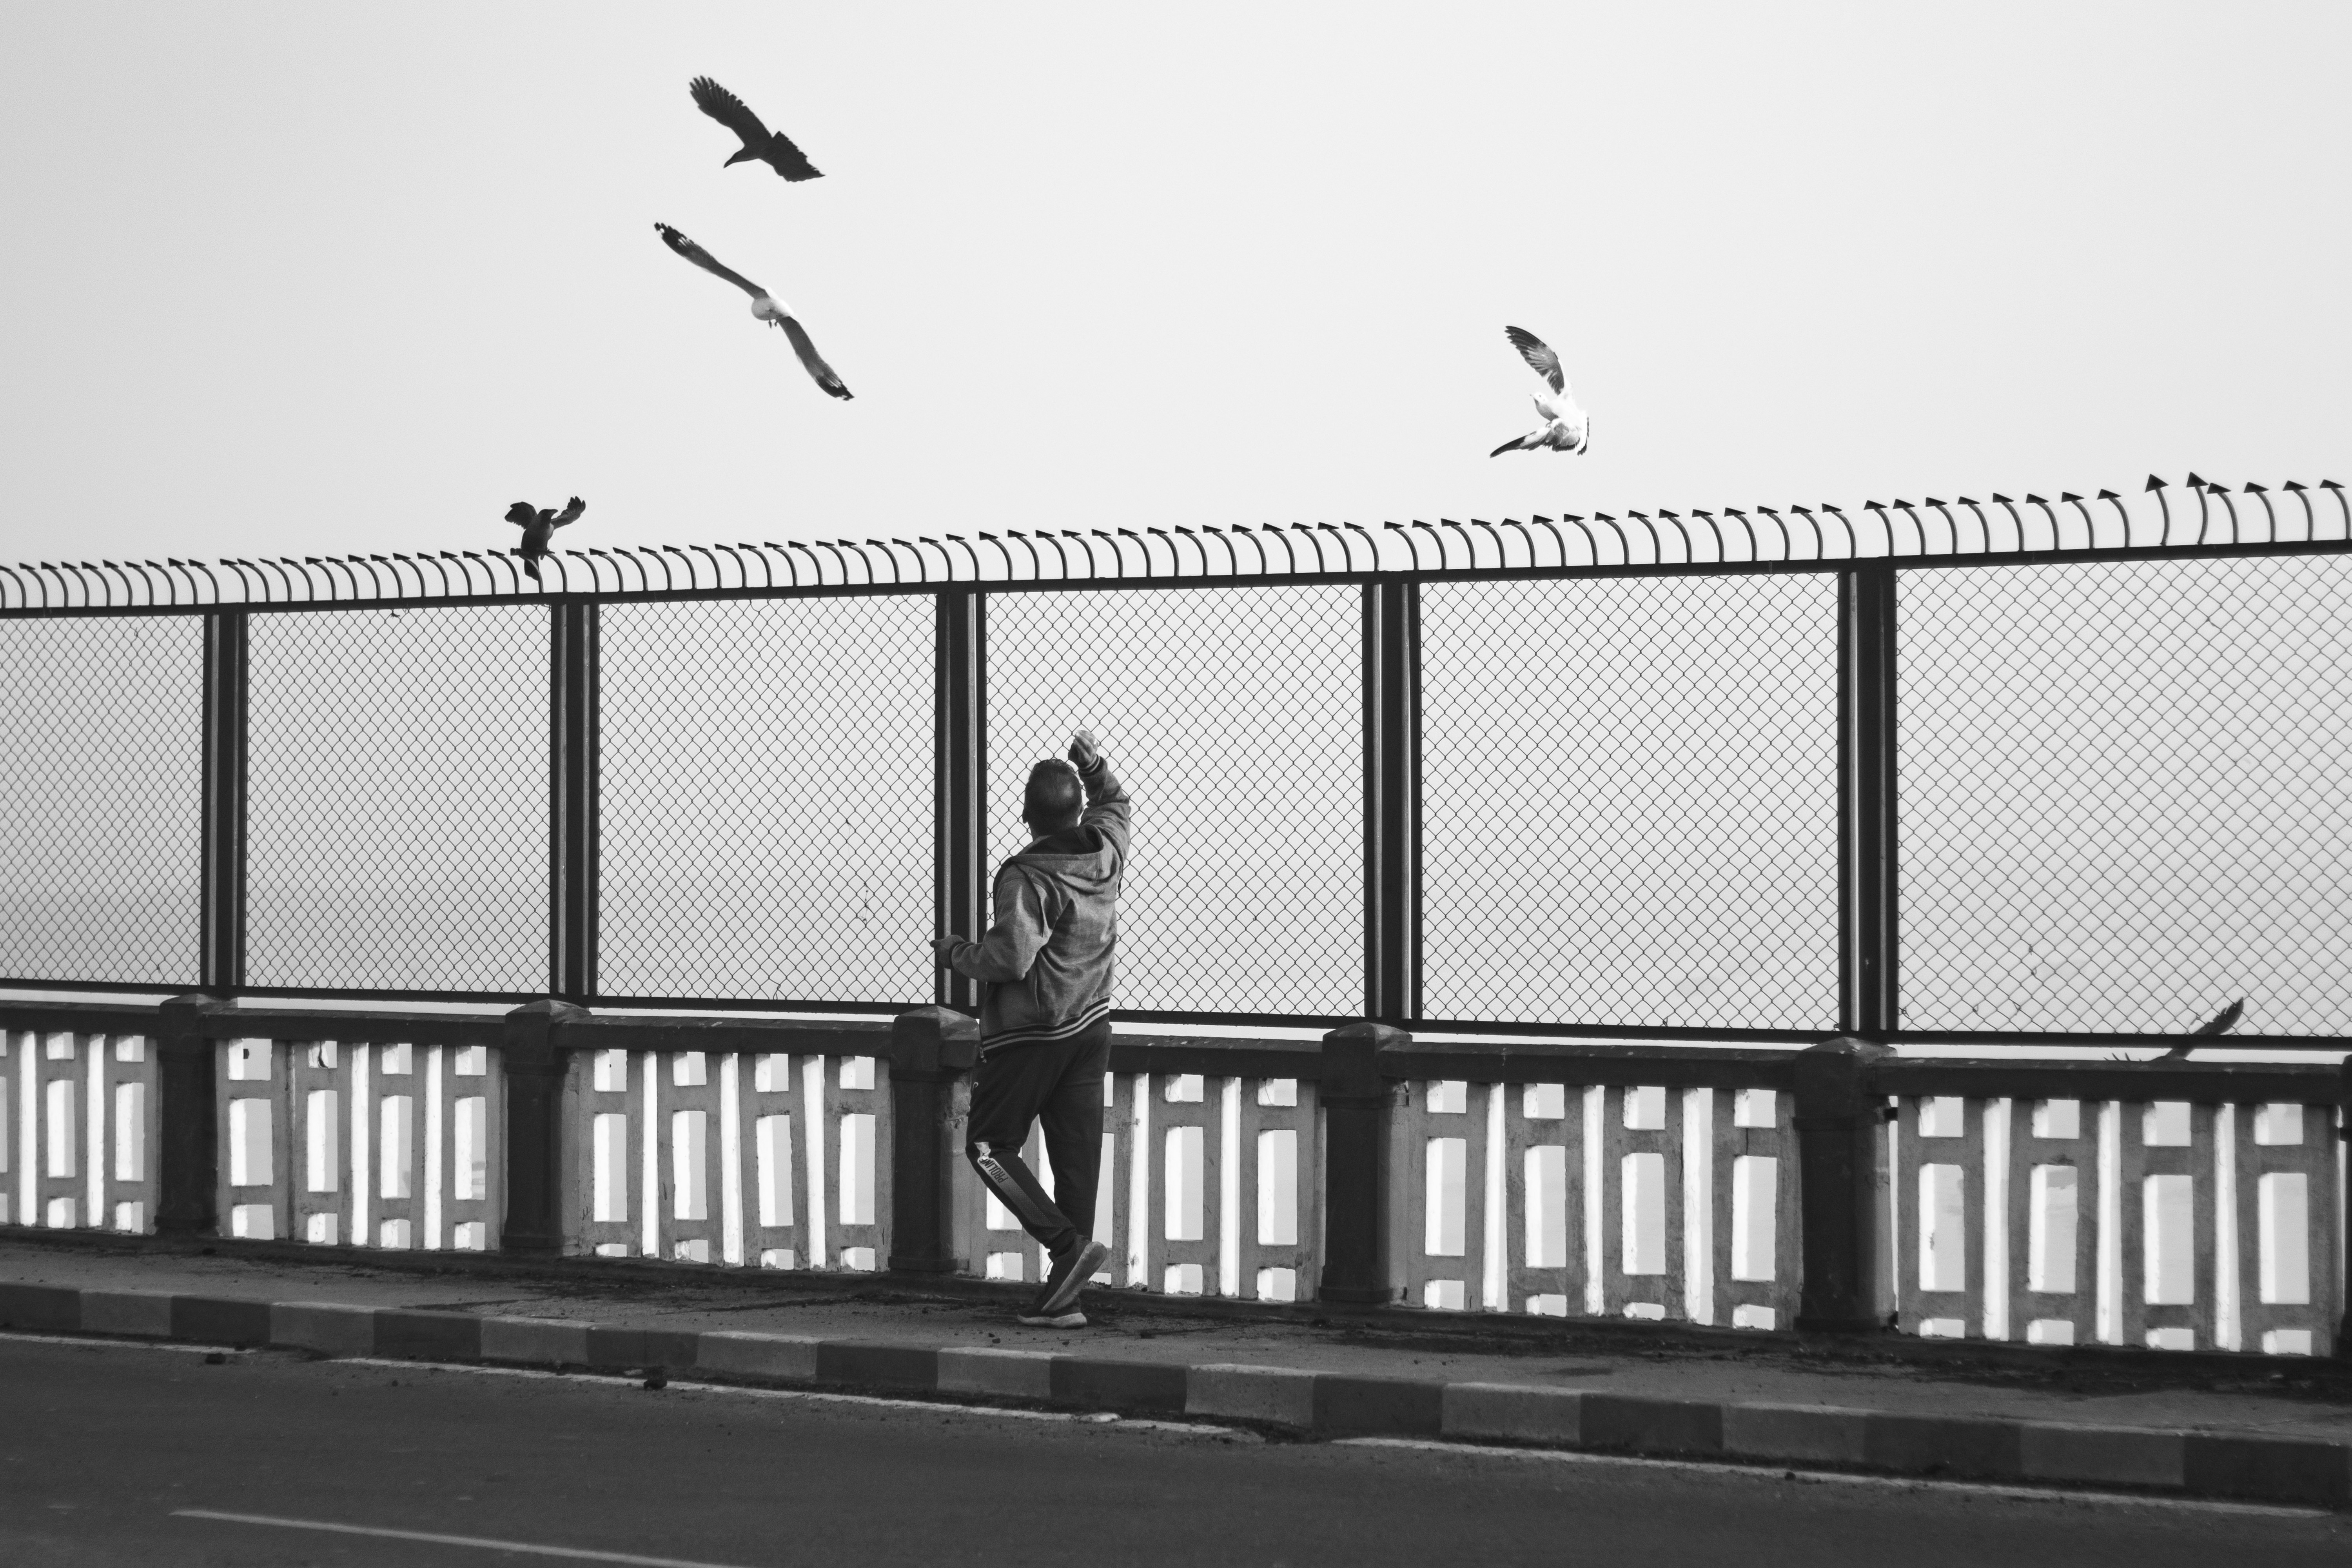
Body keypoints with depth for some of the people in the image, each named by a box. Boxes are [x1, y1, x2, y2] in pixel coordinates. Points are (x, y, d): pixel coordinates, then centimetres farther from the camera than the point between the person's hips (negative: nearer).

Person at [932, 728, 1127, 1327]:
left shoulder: (1026, 876, -19)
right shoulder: (1105, 853, 2)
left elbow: (1012, 957, -25)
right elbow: (1114, 805, 26)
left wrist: (958, 954, -9)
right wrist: (1095, 767, 11)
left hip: (1030, 1032, -7)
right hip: (1091, 1026, 7)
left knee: (988, 1146, 4)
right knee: (1077, 1157, 6)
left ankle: (1069, 1244, -12)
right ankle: (1063, 1298, 6)